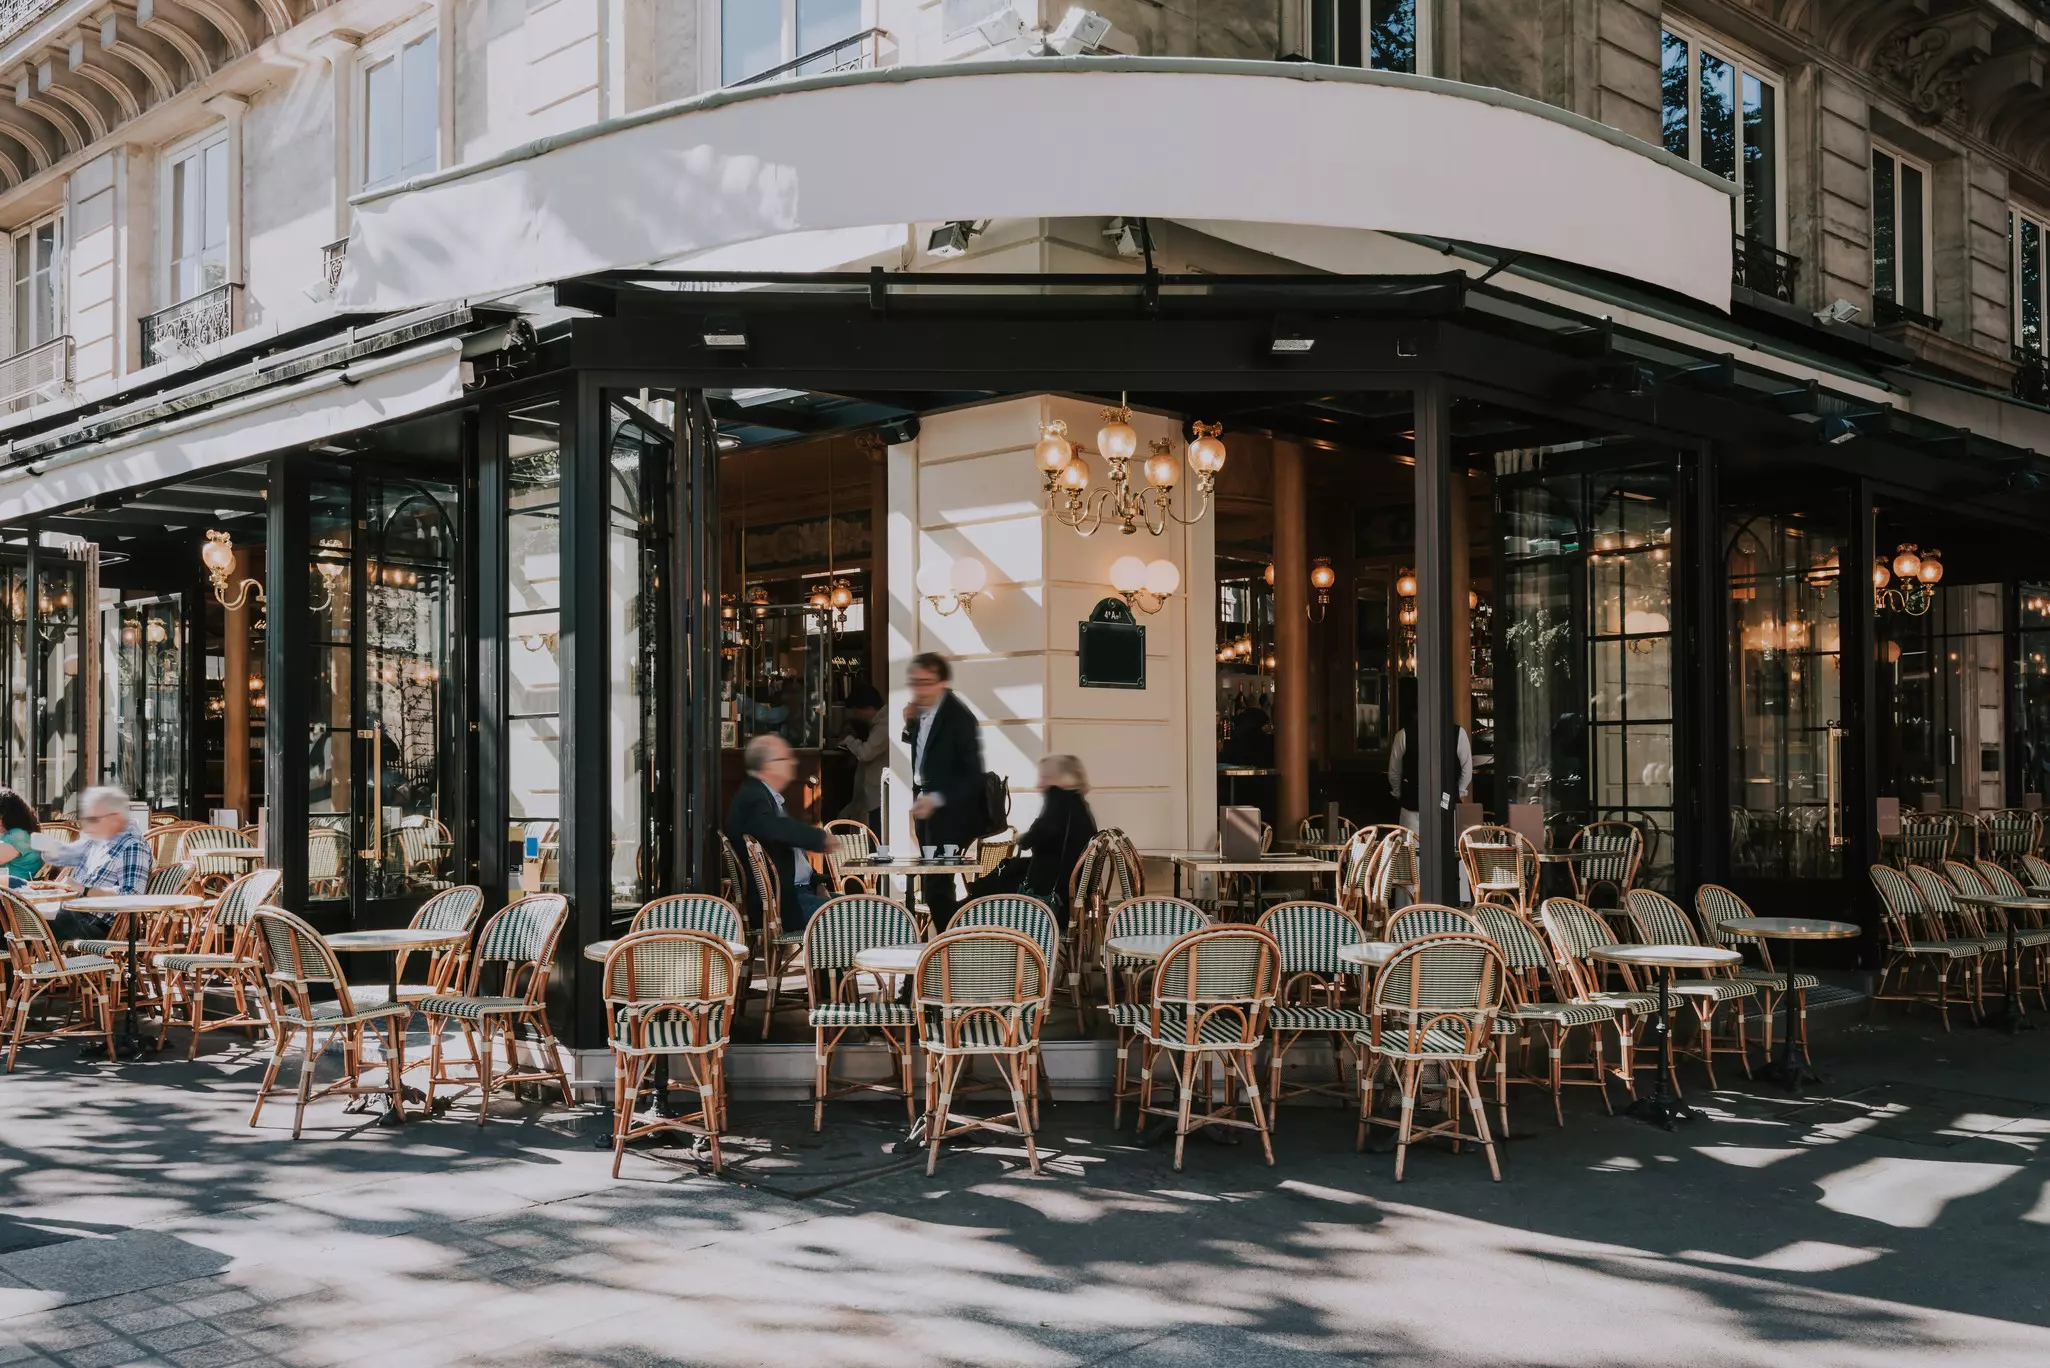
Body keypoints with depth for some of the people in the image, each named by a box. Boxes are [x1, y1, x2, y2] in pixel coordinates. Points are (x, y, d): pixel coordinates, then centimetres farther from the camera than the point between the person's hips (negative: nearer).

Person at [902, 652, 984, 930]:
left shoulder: (959, 717, -18)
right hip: (928, 811, 9)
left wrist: (937, 799, -29)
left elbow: (973, 776, -20)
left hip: (950, 816, -9)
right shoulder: (922, 712, 7)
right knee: (934, 887, 13)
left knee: (937, 887, -12)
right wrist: (910, 724, 0)